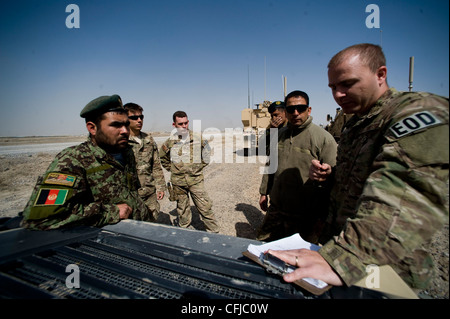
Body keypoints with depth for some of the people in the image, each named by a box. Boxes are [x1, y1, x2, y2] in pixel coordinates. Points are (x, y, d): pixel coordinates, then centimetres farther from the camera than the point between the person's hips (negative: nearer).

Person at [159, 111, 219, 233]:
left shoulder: (198, 138, -4)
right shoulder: (170, 142, -2)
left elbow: (207, 152, 14)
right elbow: (163, 158, 16)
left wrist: (201, 166, 8)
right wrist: (172, 169, 8)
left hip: (196, 179, -1)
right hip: (178, 182, 2)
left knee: (205, 207, -1)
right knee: (182, 210, 15)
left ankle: (213, 232, 13)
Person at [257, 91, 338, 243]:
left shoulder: (324, 138, -11)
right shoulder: (280, 135, 9)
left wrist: (321, 217, -12)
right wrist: (264, 192, 16)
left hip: (305, 217, -5)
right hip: (275, 210, 6)